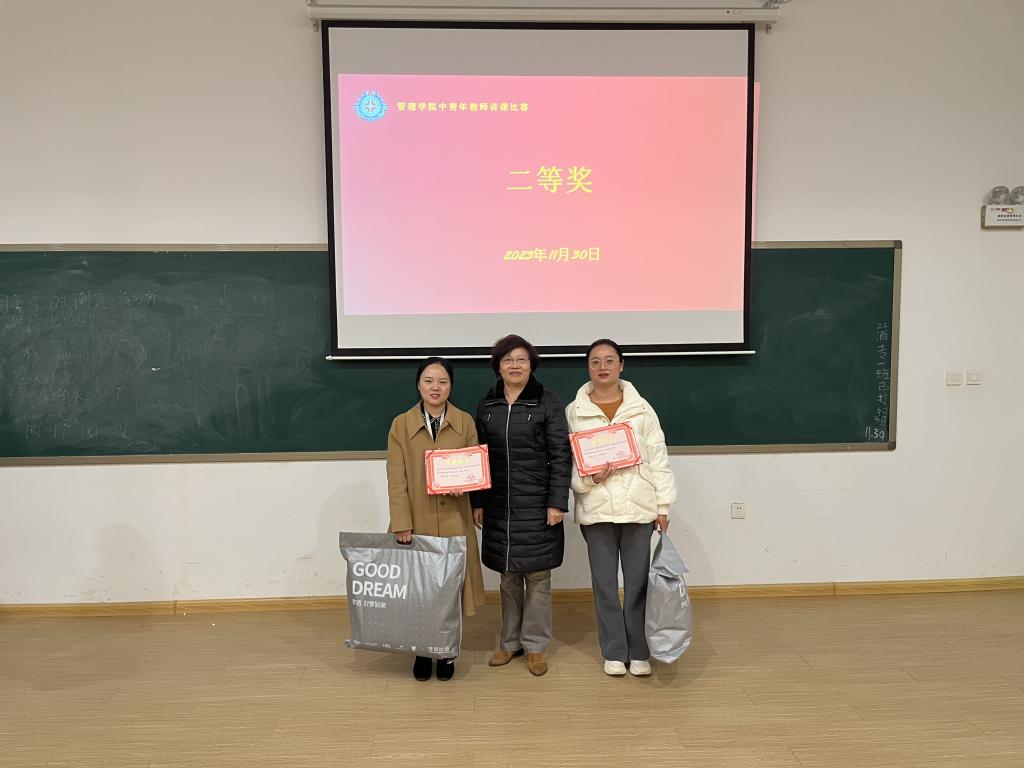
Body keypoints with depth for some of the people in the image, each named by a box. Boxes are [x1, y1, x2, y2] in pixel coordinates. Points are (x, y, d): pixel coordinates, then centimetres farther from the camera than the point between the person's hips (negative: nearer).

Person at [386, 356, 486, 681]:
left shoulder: (465, 422, 4)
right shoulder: (401, 424, 1)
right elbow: (397, 479, -4)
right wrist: (402, 523, -11)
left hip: (454, 520, 1)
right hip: (416, 520, 0)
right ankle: (422, 652, 24)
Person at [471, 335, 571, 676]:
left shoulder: (548, 402, -5)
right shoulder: (486, 405, 7)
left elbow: (561, 456, -7)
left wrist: (557, 502, -12)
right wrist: (477, 502, 7)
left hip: (536, 504, -3)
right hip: (499, 505, 3)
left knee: (537, 575, 6)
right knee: (508, 575, 12)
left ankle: (535, 644, 19)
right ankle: (510, 641, 26)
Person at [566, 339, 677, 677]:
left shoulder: (641, 409, 2)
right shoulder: (574, 412, 1)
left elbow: (658, 459, 3)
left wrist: (663, 506, 0)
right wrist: (590, 478, -17)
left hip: (638, 507, 0)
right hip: (596, 509, 0)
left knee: (638, 582, 7)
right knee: (604, 584, 9)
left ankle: (638, 652, 23)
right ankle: (614, 652, 24)